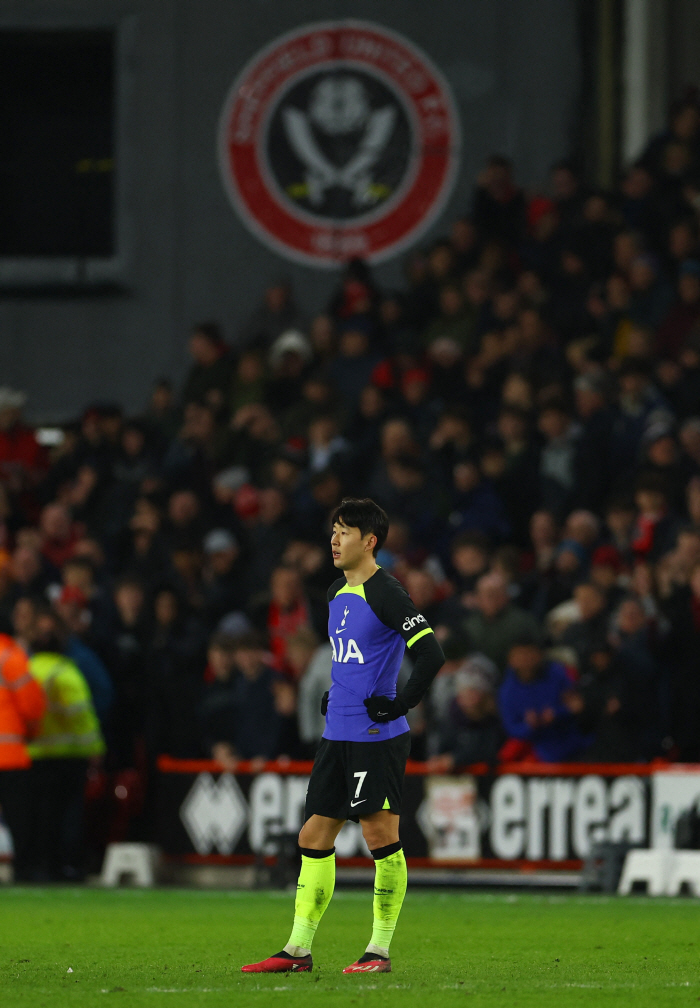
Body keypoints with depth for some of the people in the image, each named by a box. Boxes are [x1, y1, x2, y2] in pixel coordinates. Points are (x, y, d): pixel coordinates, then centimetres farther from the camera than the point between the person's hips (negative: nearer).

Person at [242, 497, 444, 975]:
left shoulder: (386, 594, -13)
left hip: (378, 738, -9)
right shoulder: (338, 594, 14)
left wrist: (399, 705, -16)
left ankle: (381, 949, 3)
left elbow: (431, 654, -20)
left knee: (381, 836, -4)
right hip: (338, 734, 9)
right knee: (314, 836, 7)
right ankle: (298, 949, 11)